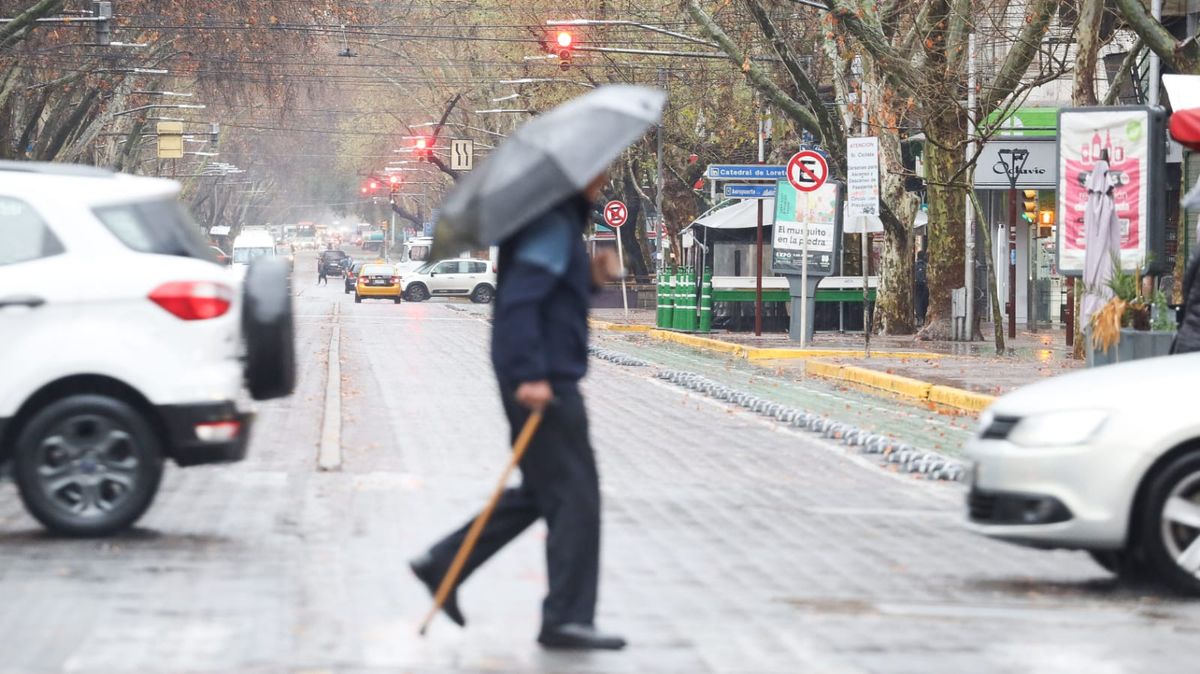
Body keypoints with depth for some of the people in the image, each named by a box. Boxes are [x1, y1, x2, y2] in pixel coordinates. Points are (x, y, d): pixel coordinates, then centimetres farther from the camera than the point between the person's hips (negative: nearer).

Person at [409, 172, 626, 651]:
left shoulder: (564, 219, 16)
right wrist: (530, 375, -27)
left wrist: (592, 277, 9)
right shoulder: (553, 221, -15)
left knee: (541, 492, 17)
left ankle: (443, 564, 18)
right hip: (545, 382, -10)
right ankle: (566, 618, -1)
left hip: (547, 377, 10)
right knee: (574, 495, -5)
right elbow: (519, 298, -24)